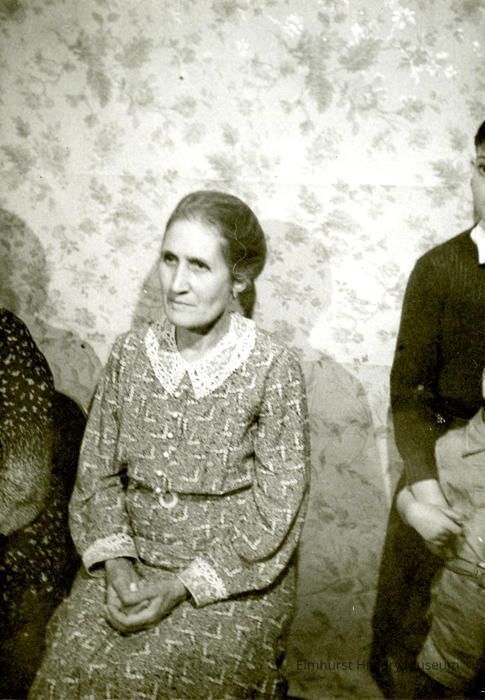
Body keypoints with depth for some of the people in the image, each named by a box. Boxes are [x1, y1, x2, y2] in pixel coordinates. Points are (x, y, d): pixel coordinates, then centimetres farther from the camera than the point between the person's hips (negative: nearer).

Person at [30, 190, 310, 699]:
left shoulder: (273, 369, -13)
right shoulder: (130, 354, -1)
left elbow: (276, 511, -10)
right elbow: (96, 473, 4)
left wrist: (181, 587, -15)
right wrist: (116, 563, -10)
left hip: (235, 575, -3)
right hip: (130, 558, 3)